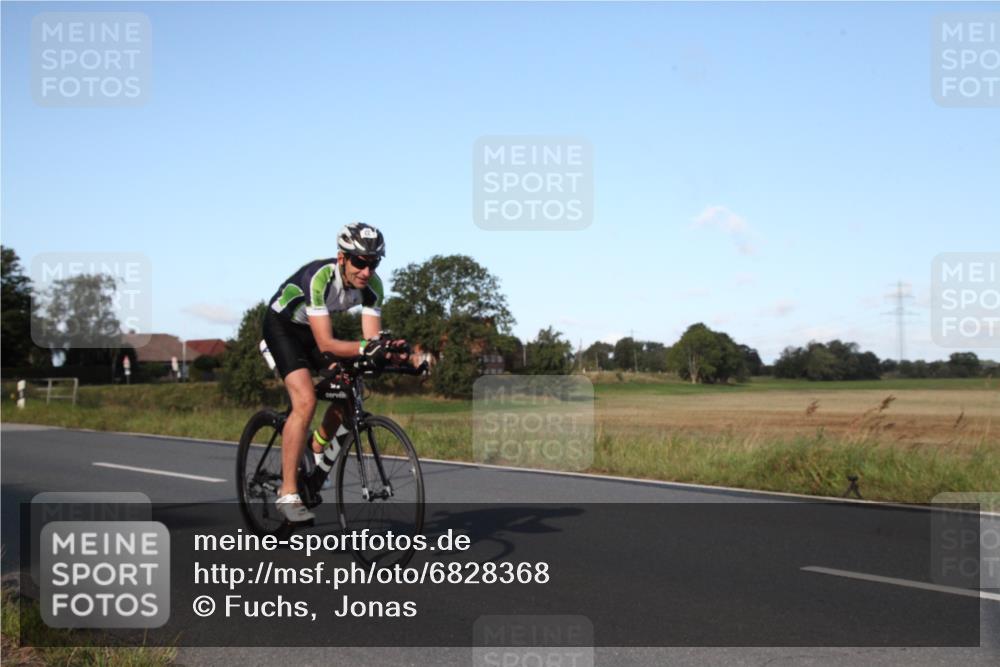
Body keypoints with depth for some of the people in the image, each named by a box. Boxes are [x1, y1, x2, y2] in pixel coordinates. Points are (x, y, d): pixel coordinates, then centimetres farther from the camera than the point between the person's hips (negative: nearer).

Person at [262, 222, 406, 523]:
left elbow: (372, 337, -21)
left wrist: (388, 349, -43)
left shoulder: (372, 285, -19)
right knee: (305, 401, -23)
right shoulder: (319, 277, -37)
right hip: (282, 325, -6)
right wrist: (364, 348, -56)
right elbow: (325, 343, -41)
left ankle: (318, 447, 22)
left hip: (317, 328, 7)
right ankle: (287, 494, -18)